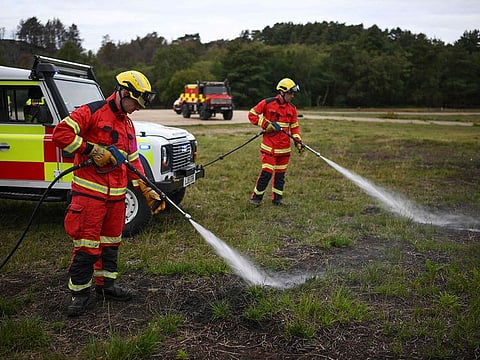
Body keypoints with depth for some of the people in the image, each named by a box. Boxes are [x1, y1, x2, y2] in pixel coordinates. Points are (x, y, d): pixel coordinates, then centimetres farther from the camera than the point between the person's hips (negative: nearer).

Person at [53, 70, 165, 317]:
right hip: (90, 192, -8)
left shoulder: (127, 124, 17)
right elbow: (61, 133, -16)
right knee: (86, 244, -4)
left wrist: (148, 191, 9)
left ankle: (106, 285, 28)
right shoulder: (92, 112, -7)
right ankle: (80, 293, 9)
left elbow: (133, 161, 17)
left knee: (111, 242, 15)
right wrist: (92, 150, -19)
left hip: (116, 194, 8)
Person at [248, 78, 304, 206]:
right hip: (269, 146, -5)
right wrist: (266, 124, -11)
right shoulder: (267, 103, -5)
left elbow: (294, 127, 14)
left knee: (280, 173, 9)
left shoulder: (292, 108, 10)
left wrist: (298, 141, 0)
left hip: (284, 147, 5)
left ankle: (277, 198, 21)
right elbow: (252, 114, -1)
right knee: (267, 172, -9)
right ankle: (256, 197, 6)